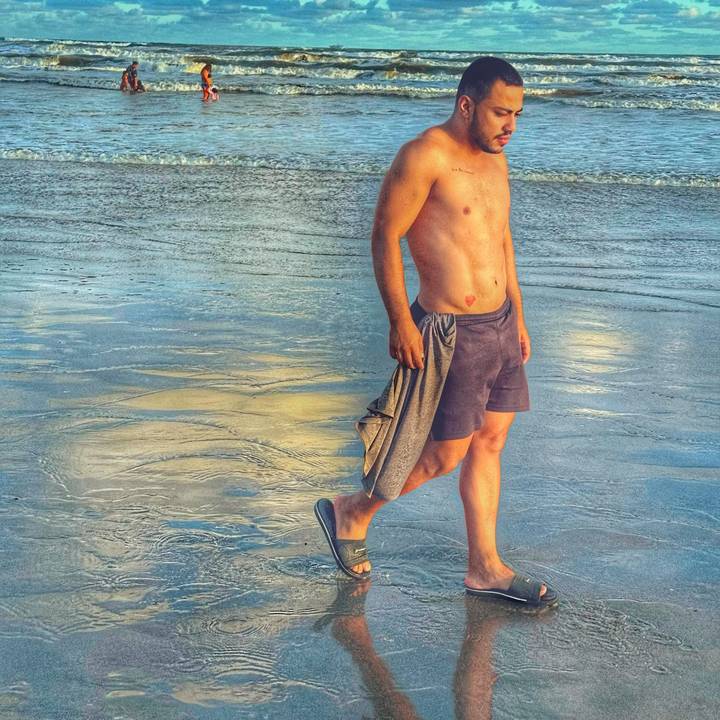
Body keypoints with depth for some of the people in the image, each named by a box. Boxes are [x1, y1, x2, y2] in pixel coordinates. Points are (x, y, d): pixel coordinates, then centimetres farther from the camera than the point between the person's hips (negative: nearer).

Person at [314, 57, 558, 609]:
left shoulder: (495, 158, 12)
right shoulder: (425, 157, -15)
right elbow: (385, 237, -15)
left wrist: (518, 316, 21)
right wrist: (401, 322, -18)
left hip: (500, 323, 8)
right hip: (453, 331, -8)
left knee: (490, 443, 11)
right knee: (445, 454, -1)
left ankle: (485, 567, 21)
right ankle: (350, 513, 21)